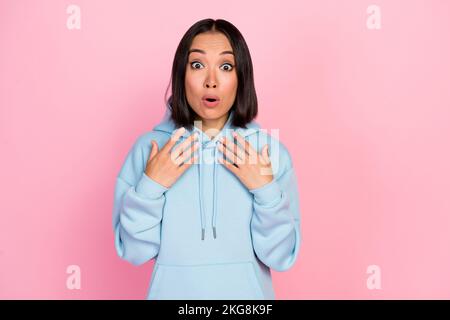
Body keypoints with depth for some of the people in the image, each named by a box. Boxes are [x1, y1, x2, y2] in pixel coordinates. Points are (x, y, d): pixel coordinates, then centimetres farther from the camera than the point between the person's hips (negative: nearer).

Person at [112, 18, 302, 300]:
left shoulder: (271, 149, -11)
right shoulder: (150, 146, -10)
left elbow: (281, 256, -10)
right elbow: (134, 251, -9)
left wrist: (266, 190, -23)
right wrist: (150, 186, -22)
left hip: (246, 292, 0)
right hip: (173, 291, 0)